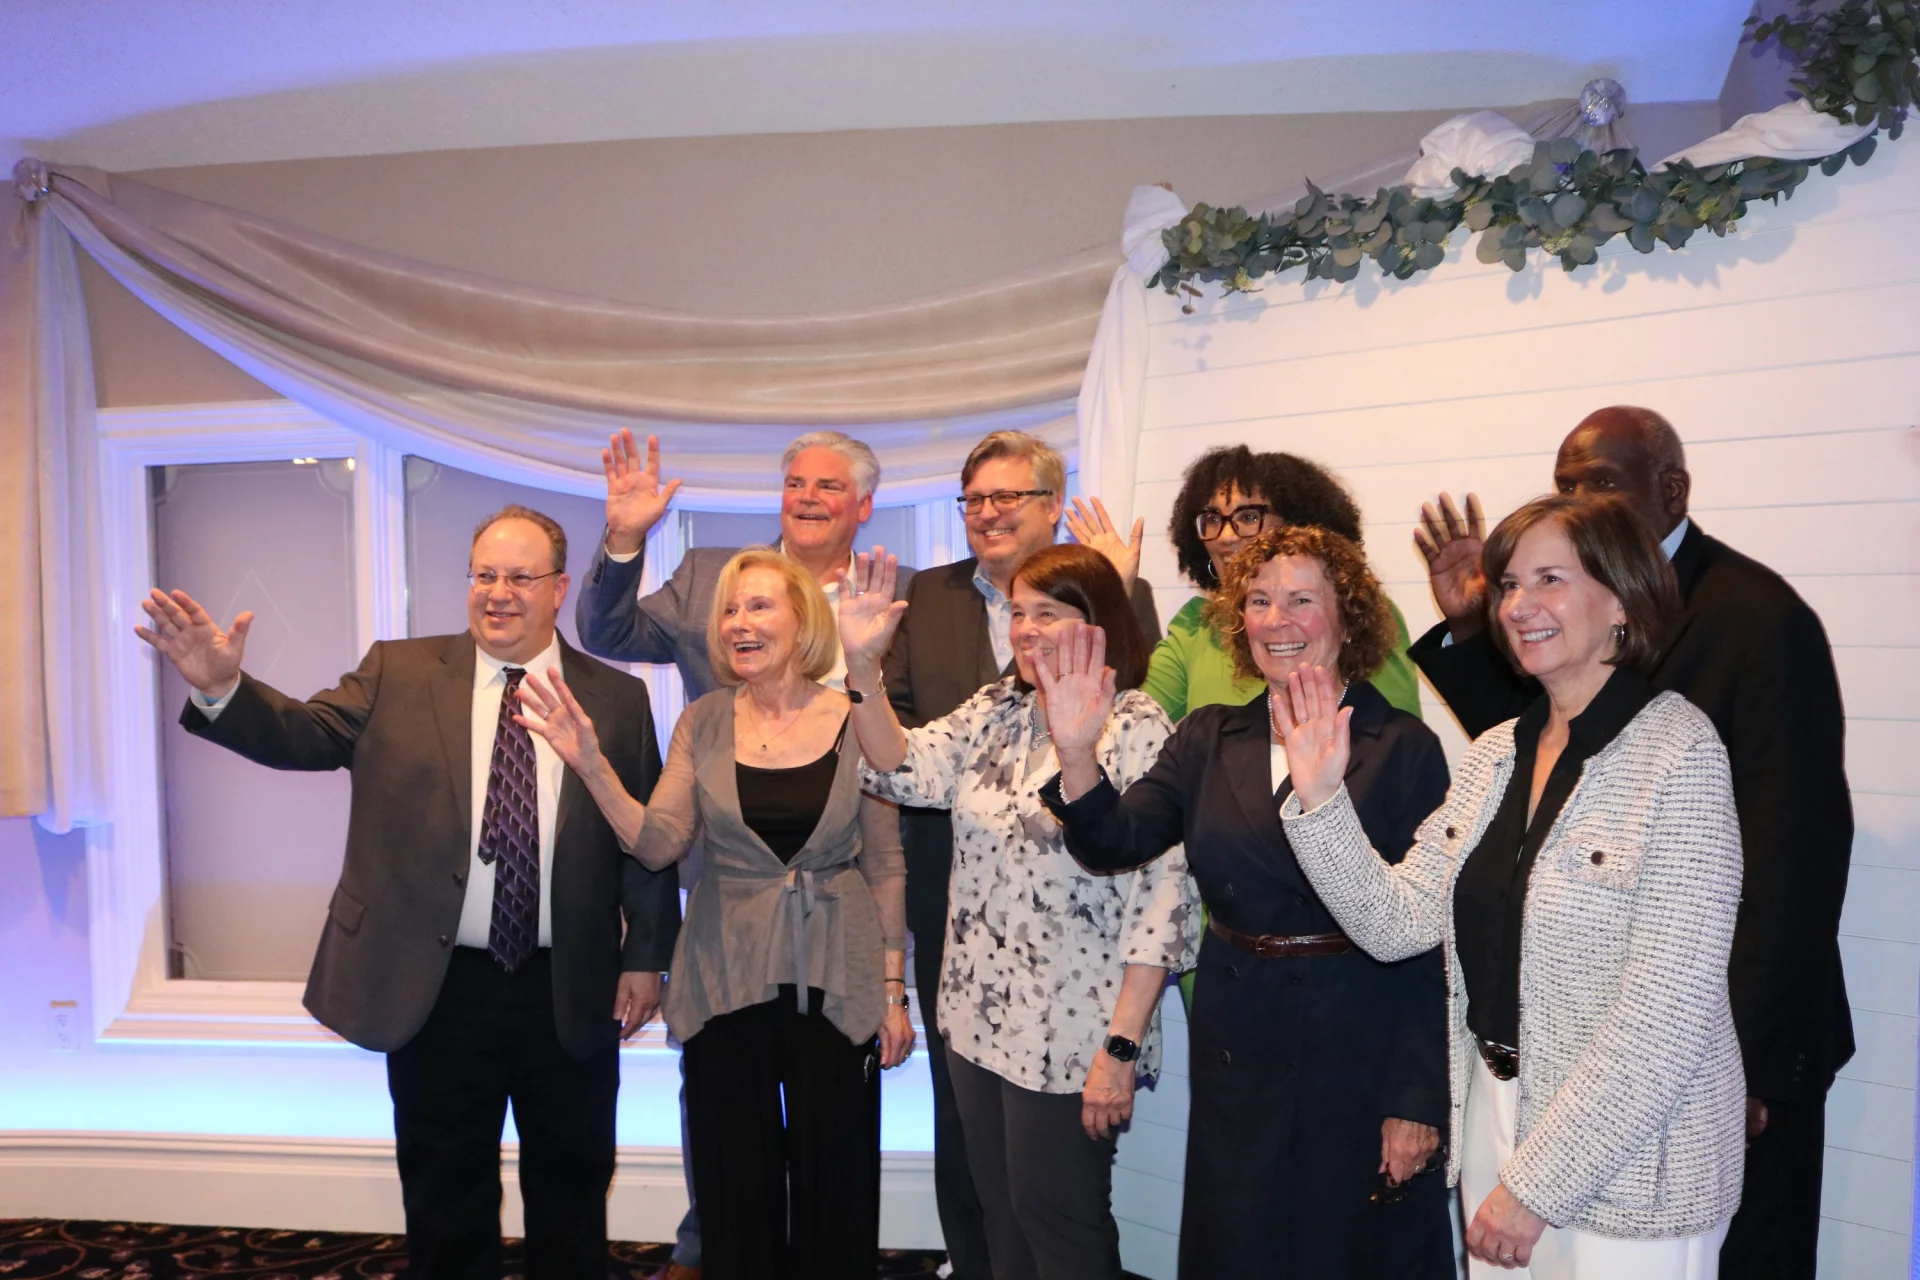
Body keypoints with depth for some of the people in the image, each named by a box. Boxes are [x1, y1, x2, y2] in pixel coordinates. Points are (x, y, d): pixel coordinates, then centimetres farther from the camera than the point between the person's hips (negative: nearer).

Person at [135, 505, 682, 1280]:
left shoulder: (617, 698, -1)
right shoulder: (399, 673, 2)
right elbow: (305, 734, -9)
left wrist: (645, 958, -1)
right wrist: (220, 687, -28)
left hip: (573, 993, 0)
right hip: (436, 987, 0)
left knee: (572, 1192, 16)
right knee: (447, 1203, 16)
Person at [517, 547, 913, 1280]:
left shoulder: (856, 722, -5)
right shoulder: (703, 723, 1)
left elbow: (886, 866, -1)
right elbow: (658, 845, -6)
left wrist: (895, 991, -1)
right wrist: (590, 765, -19)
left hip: (837, 986, -1)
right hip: (726, 984, 2)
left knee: (834, 1187, 10)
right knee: (736, 1190, 13)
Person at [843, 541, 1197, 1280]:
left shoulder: (1139, 732, -15)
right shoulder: (994, 710, 5)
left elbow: (1161, 899, -17)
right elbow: (904, 770, -7)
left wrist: (1121, 1049, -19)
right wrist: (862, 666, -21)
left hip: (1071, 1036, -6)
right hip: (979, 1018, 6)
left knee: (1057, 1219, 11)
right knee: (1001, 1216, 19)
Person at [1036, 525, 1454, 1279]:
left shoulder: (1404, 748, -9)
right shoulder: (1209, 740, 3)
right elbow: (1115, 845, -8)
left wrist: (1419, 1100, -11)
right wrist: (1076, 752, -27)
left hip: (1359, 1054, -4)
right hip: (1235, 1055, 4)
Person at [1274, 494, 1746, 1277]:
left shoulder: (1677, 751, -15)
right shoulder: (1495, 752, 4)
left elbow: (1670, 1007, -20)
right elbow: (1396, 922, 0)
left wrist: (1537, 1183, -18)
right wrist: (1319, 797, -12)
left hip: (1628, 1170, -6)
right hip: (1495, 1120, 6)